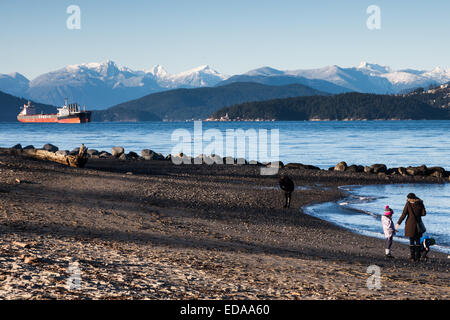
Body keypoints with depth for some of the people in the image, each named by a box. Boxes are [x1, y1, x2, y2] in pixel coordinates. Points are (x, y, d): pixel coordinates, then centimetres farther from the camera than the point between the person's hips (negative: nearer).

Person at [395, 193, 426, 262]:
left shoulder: (408, 204, -6)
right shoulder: (420, 203, 2)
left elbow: (403, 214, -10)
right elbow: (424, 213, -1)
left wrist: (398, 223, -6)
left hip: (410, 224, -2)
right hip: (418, 224, 3)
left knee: (411, 241, 2)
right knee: (418, 241, 10)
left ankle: (412, 257, -2)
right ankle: (418, 257, 8)